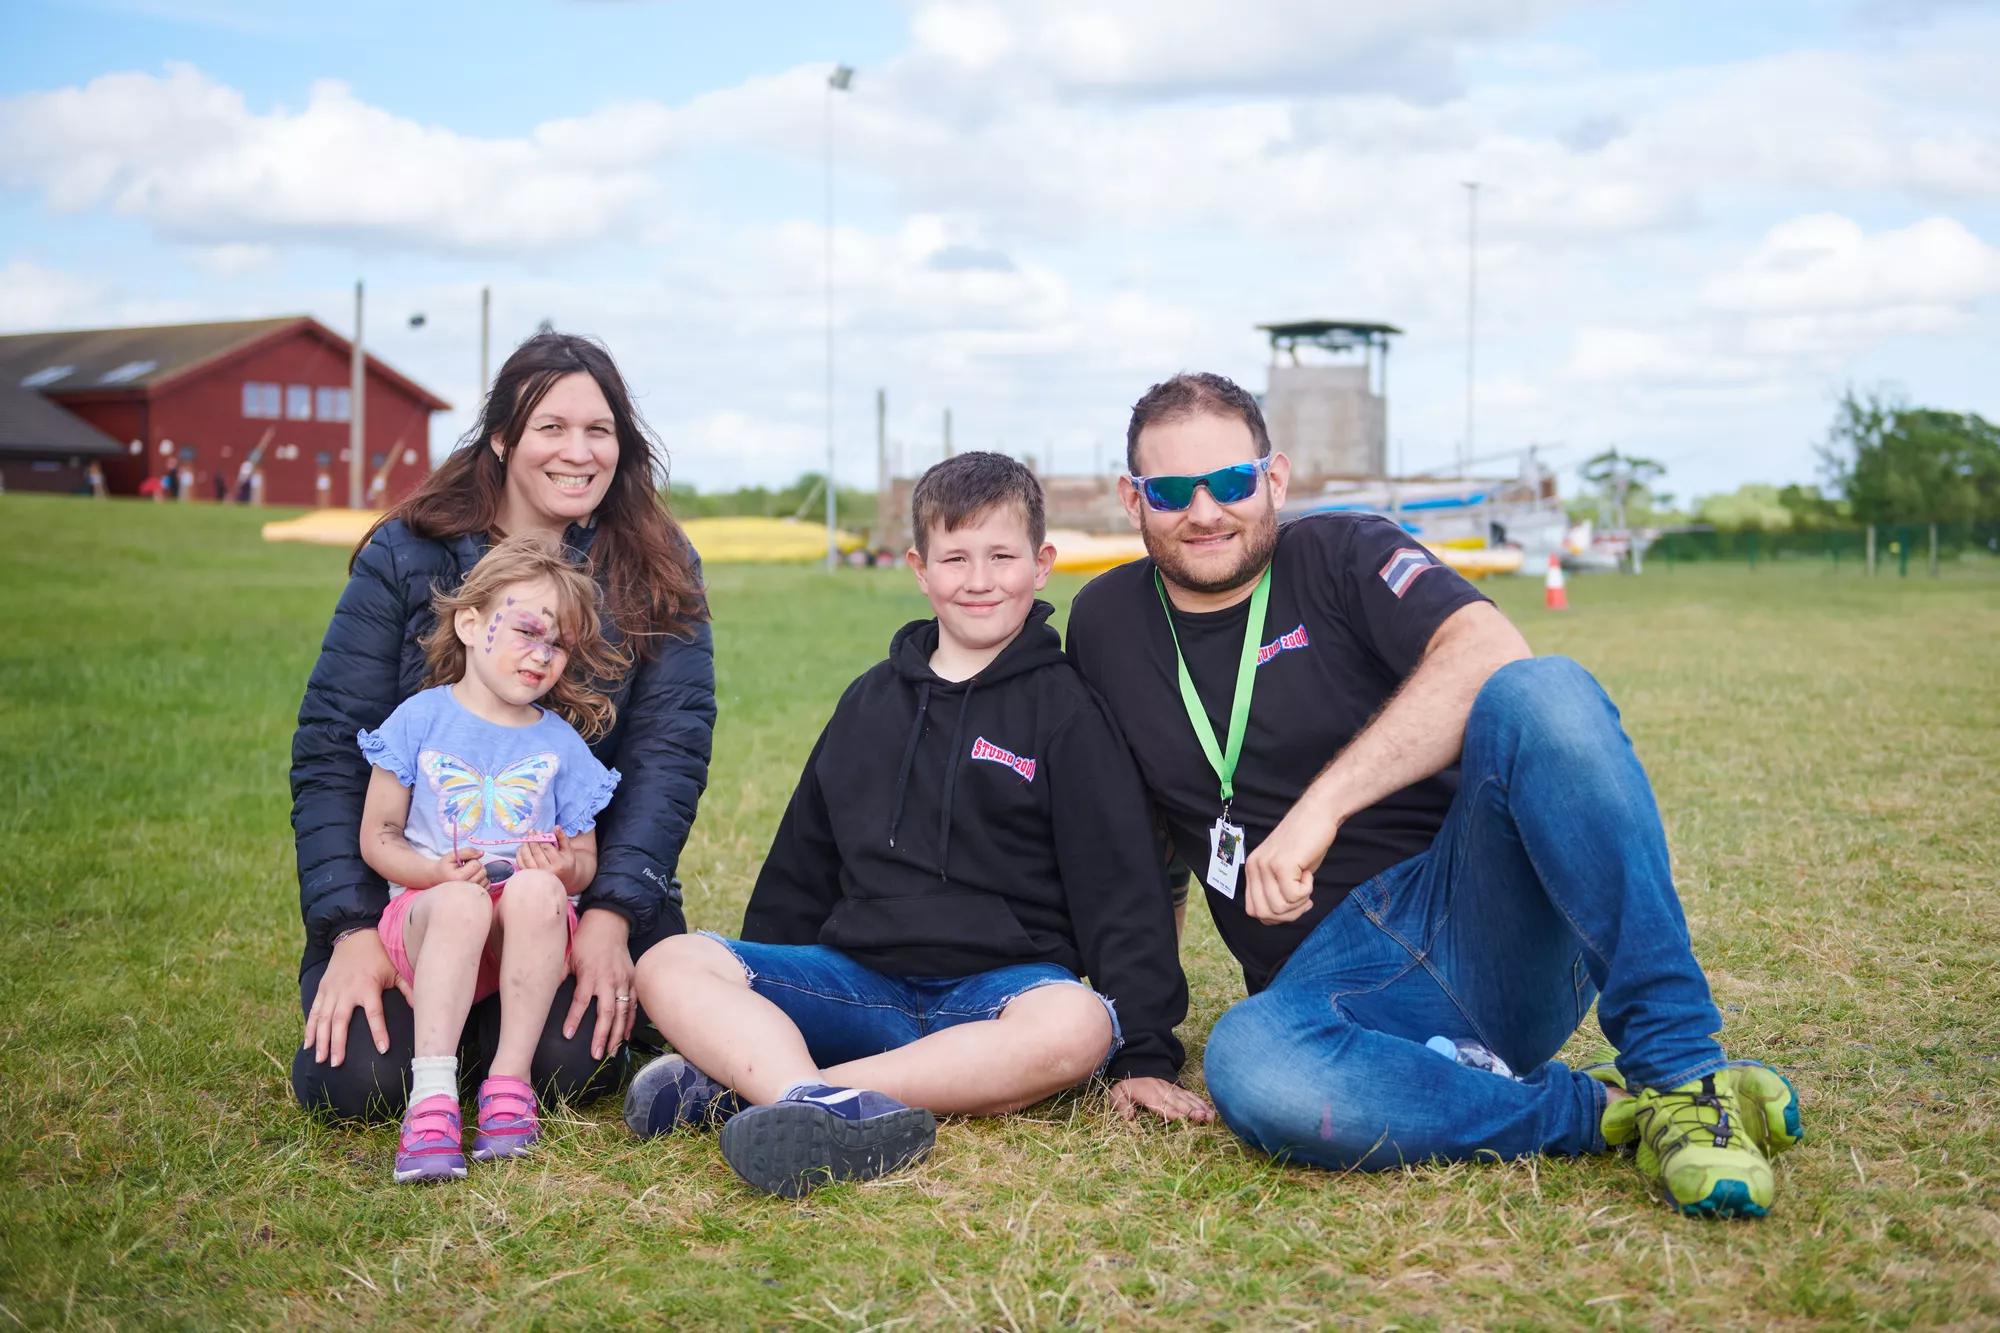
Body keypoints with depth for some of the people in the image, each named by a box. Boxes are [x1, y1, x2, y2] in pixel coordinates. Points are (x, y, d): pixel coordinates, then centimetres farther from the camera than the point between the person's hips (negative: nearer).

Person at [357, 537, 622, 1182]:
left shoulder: (561, 744, 10)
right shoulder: (420, 719, 5)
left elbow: (584, 860, 10)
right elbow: (377, 838, 4)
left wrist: (564, 870, -15)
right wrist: (435, 871, -16)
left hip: (530, 933, 1)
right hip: (427, 917, -1)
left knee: (536, 890, -34)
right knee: (461, 900, -37)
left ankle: (509, 1082, -28)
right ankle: (432, 1096, -42)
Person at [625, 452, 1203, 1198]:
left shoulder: (1064, 709, 3)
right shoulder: (870, 701, 16)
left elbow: (1123, 888, -2)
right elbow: (800, 867, 23)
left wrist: (1145, 1054, -8)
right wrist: (754, 990, 19)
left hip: (1001, 985, -3)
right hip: (860, 980, 4)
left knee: (1077, 1024, -38)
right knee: (669, 966, -17)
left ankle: (742, 1080, -43)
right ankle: (823, 1108, -46)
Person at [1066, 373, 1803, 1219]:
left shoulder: (1342, 556, 4)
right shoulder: (1107, 625, 15)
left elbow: (1489, 652, -17)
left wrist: (1325, 801, -26)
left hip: (1485, 916, -1)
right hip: (1332, 976, 2)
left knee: (1543, 693, -31)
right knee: (1245, 1064, -36)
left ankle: (1681, 1073, -31)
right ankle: (1604, 1112, -22)